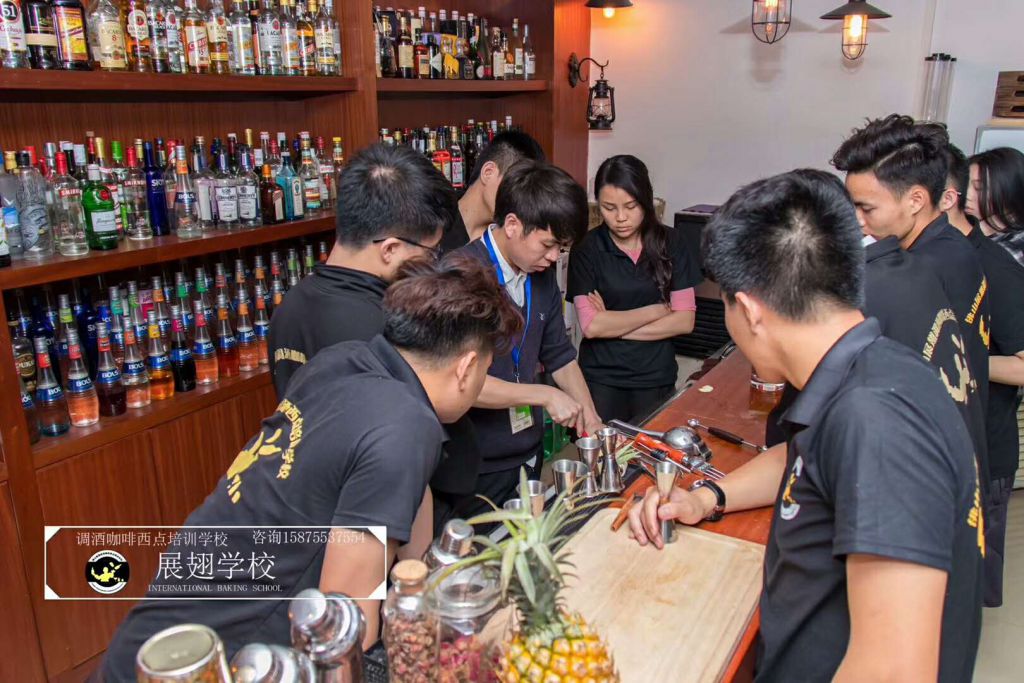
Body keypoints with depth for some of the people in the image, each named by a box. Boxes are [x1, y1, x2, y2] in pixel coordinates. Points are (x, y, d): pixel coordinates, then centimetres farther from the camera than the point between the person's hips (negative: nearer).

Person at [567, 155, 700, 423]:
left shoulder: (668, 242, -1)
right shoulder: (586, 249, -8)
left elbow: (685, 321, -6)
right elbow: (591, 326, -16)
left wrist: (614, 325, -12)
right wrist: (656, 311, -9)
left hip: (657, 379, 2)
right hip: (602, 381, -2)